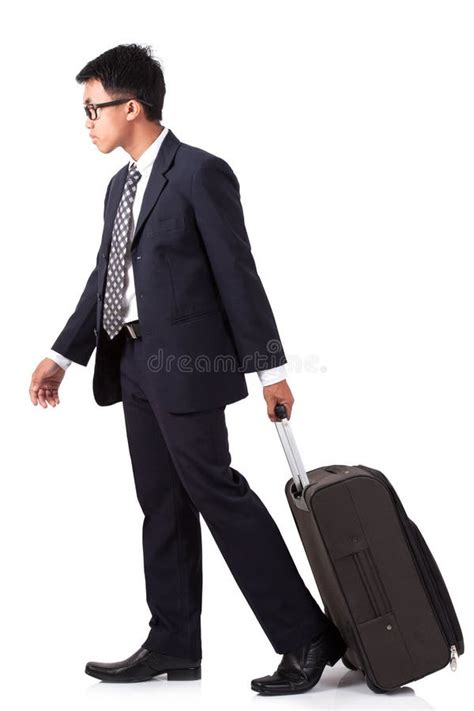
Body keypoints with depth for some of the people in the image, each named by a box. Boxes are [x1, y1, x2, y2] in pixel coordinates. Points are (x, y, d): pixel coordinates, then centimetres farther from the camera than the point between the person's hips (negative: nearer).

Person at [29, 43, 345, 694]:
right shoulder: (121, 187, 15)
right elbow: (104, 278, 19)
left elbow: (238, 275, -11)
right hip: (135, 365, 8)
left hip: (186, 364, -8)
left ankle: (307, 636, 2)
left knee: (217, 492, -7)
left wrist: (270, 368, -11)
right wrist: (63, 356, 17)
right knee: (162, 505, 12)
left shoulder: (200, 174, -10)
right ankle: (173, 646, 21)